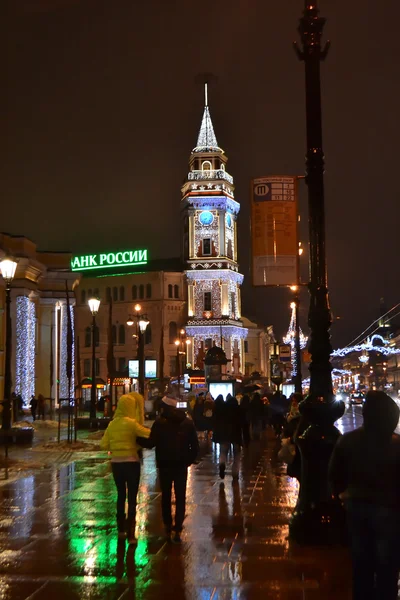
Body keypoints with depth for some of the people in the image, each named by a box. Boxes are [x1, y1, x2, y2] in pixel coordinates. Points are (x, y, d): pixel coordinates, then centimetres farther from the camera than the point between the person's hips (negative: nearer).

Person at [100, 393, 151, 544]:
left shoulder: (112, 424, 3)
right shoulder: (131, 422, -13)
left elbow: (104, 445, 3)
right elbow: (148, 434, -22)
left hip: (116, 463, 5)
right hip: (131, 462, -5)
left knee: (121, 495, 18)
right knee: (132, 497, 1)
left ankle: (121, 529, 27)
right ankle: (130, 534, 0)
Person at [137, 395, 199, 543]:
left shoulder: (160, 422, -9)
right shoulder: (188, 422, 4)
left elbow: (151, 443, -14)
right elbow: (194, 444, 3)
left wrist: (137, 437, -1)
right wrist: (190, 460, 11)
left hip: (165, 465, -2)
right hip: (181, 464, 2)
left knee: (166, 496, 14)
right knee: (180, 497, 4)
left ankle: (168, 527, 17)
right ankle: (177, 529, -5)